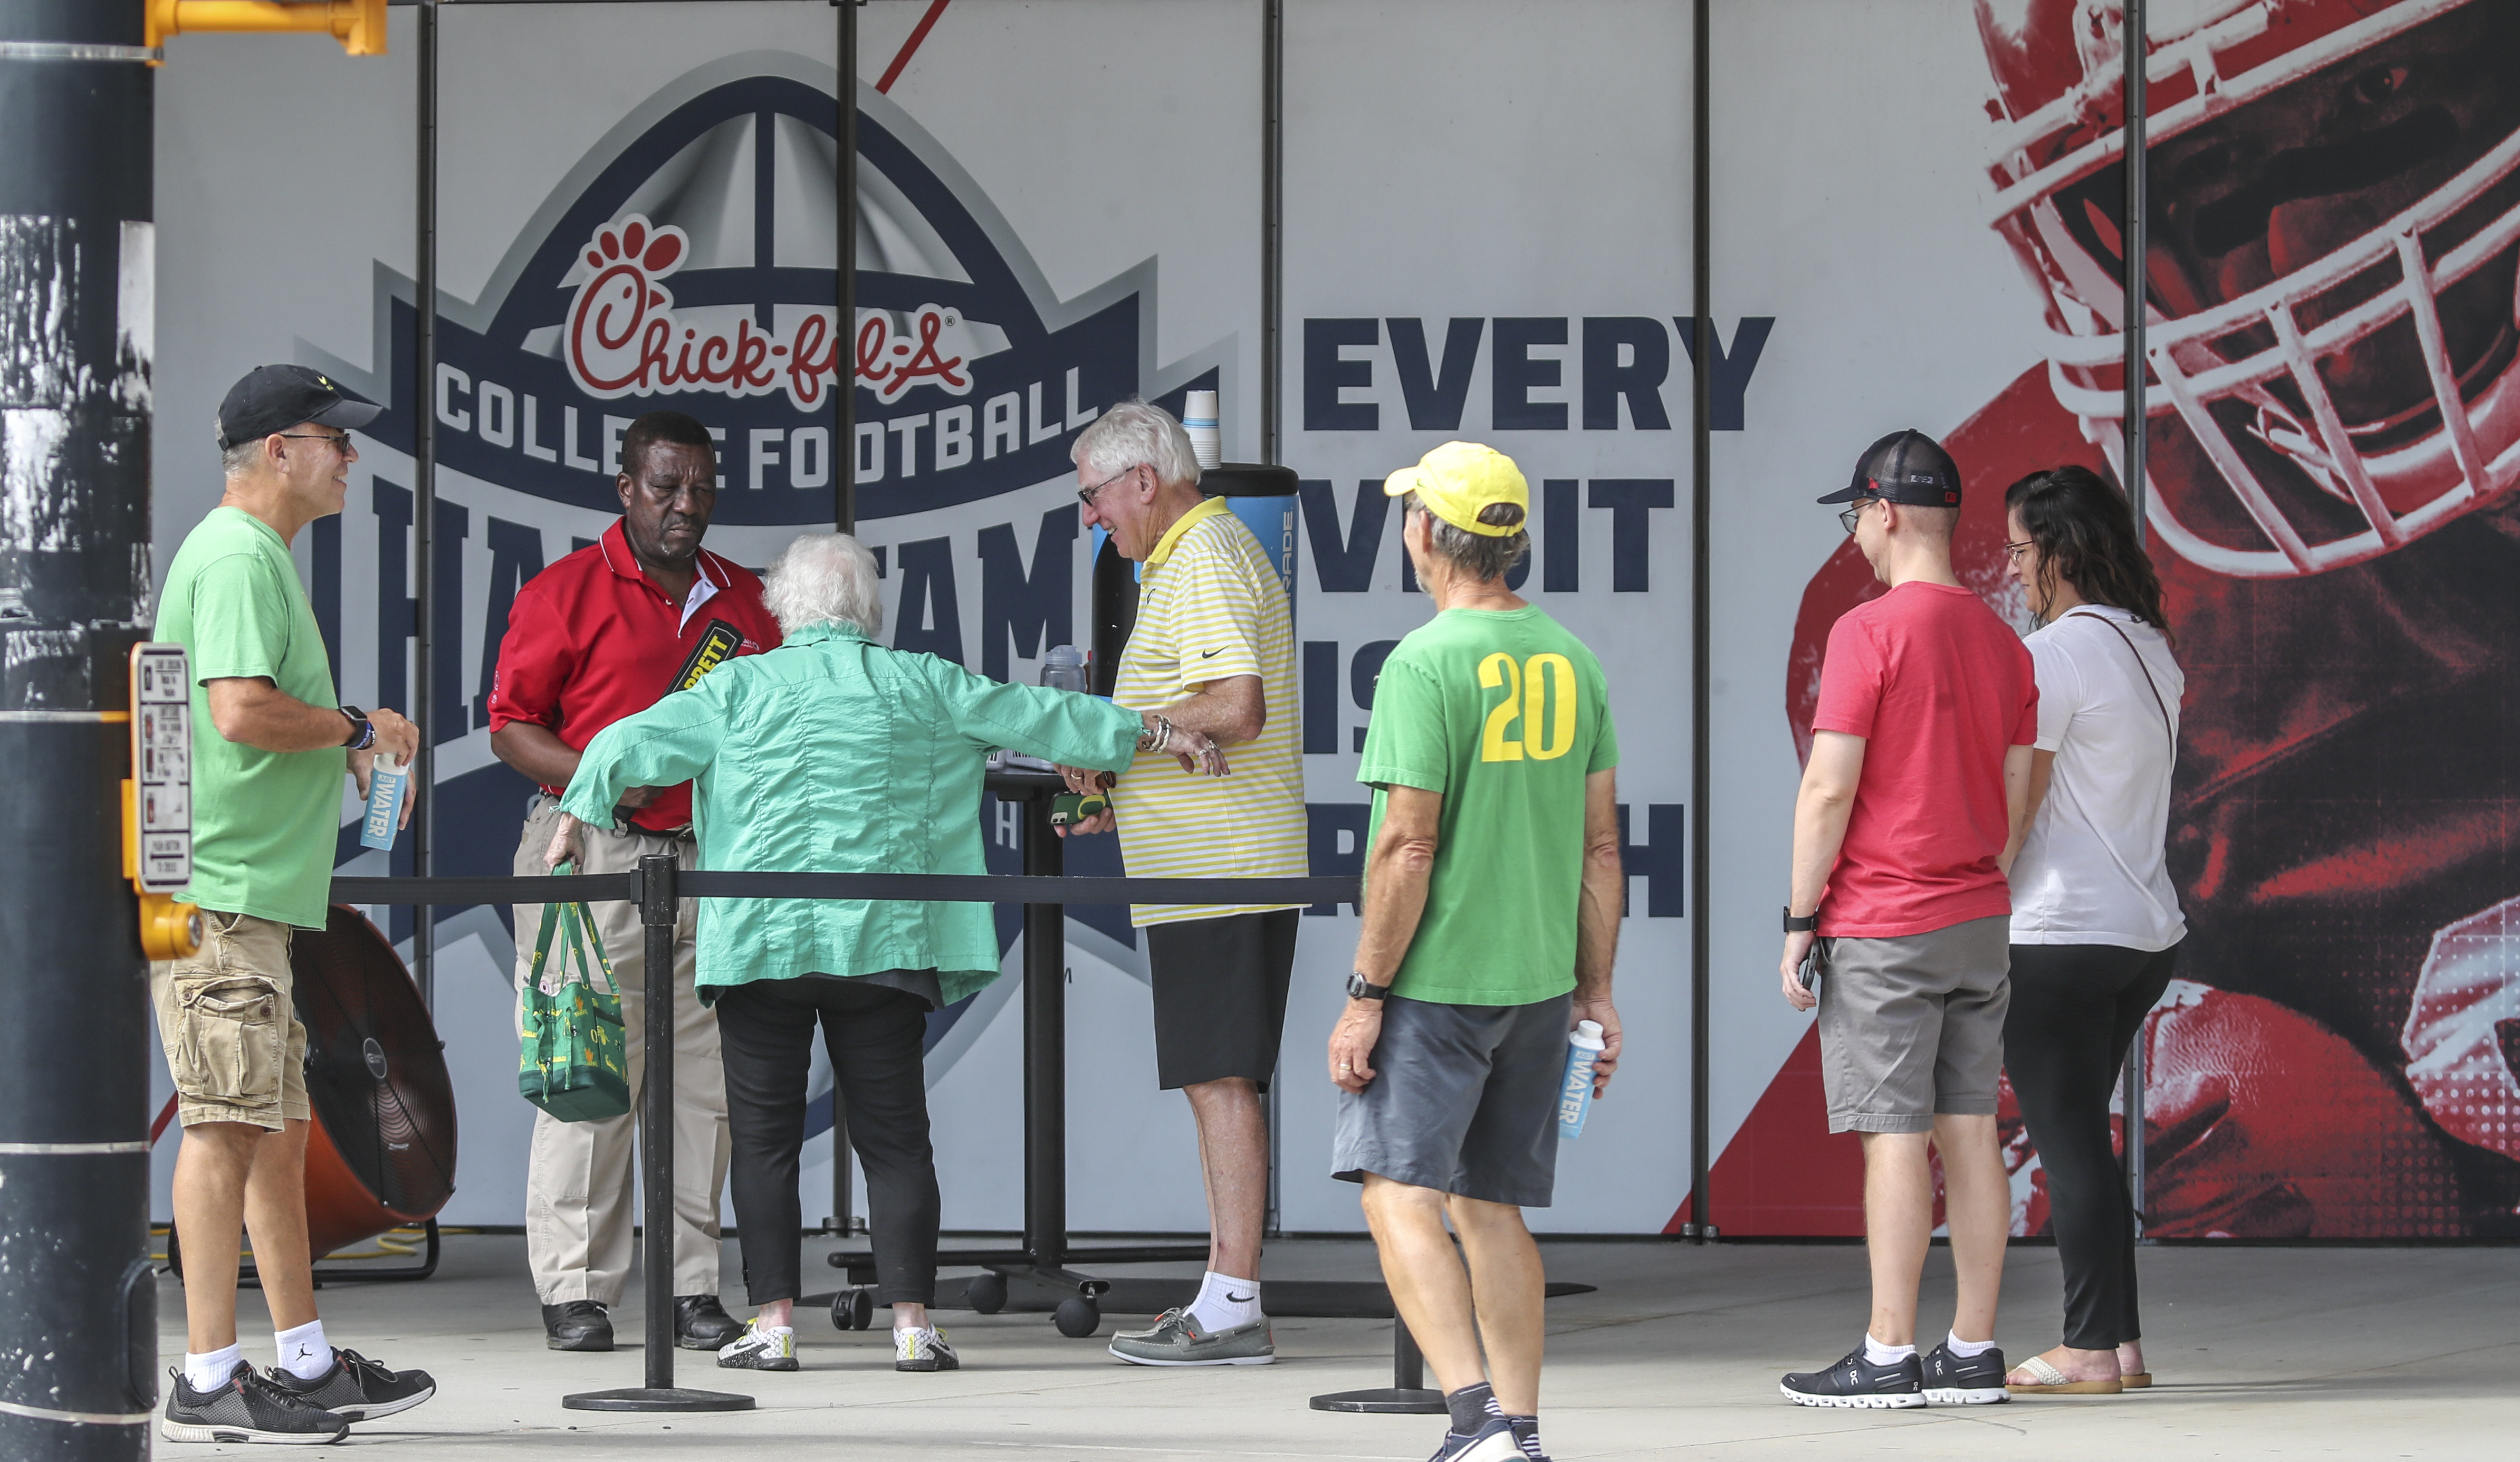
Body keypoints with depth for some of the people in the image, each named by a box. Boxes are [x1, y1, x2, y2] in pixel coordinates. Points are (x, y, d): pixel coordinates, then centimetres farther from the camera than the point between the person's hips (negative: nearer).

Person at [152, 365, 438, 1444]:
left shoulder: (255, 555, 21)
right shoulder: (238, 557, -13)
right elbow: (241, 711, -25)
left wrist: (344, 750, 16)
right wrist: (356, 729, -11)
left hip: (249, 887, 11)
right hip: (218, 891, -11)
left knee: (275, 1127, 15)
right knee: (227, 1127, -11)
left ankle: (307, 1364, 22)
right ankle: (209, 1382, -11)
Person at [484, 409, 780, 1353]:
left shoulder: (748, 603, 14)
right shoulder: (565, 593, 1)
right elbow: (510, 729, -1)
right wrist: (597, 774, -16)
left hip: (713, 860, 4)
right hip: (593, 855, -4)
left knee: (706, 1078, 3)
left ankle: (693, 1286, 8)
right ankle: (576, 1291, -1)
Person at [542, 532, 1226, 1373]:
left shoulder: (740, 688, 3)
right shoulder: (921, 684, 5)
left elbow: (632, 744, -2)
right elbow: (1040, 720, 11)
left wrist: (578, 814, 8)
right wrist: (1153, 734, 20)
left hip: (760, 944, -1)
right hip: (881, 946, 1)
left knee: (765, 1139, 5)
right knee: (894, 1138, 5)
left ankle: (774, 1324, 1)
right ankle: (912, 1324, 0)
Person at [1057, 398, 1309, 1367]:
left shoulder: (1204, 564, -13)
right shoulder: (1209, 554, 21)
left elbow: (1235, 708, -25)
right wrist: (1128, 797, 22)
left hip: (1216, 873, -11)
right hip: (1209, 868, 11)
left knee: (1219, 1079, -11)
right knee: (1219, 1080, 12)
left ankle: (1234, 1310, -12)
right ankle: (1222, 1294, 16)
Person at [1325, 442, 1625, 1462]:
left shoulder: (1425, 663, -13)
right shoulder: (1572, 660, 8)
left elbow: (1408, 849, -16)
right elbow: (1601, 847, 10)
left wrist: (1366, 995, -10)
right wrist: (1595, 992, 16)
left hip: (1436, 984, -7)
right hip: (1537, 984, 7)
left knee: (1401, 1197, -7)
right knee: (1491, 1208, 13)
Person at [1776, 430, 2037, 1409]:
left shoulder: (1869, 632, -12)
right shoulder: (2002, 643, 10)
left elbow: (1830, 789, -14)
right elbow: (2015, 800, 14)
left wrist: (1799, 920, -7)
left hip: (1882, 925, -7)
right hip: (1979, 922, 7)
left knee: (1895, 1136, -6)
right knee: (1970, 1132, 7)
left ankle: (1888, 1357, -6)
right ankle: (1973, 1353, 9)